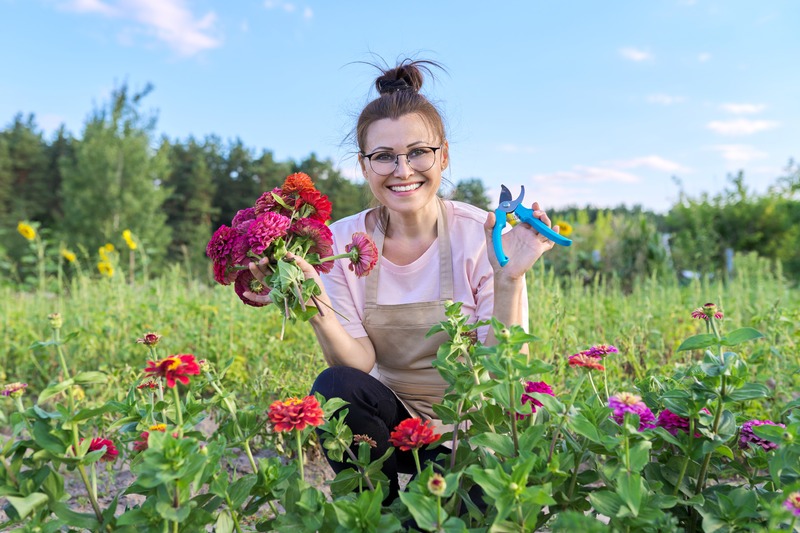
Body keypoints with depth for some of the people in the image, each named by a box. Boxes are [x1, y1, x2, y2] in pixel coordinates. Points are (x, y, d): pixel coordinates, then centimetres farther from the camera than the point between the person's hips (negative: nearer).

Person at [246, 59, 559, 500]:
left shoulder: (484, 237, -13)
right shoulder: (341, 243, -7)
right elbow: (360, 365, -12)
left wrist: (509, 282, -30)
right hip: (391, 422, 3)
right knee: (334, 385, -27)